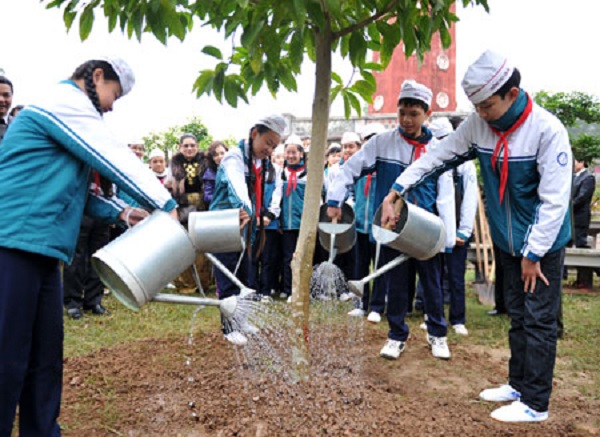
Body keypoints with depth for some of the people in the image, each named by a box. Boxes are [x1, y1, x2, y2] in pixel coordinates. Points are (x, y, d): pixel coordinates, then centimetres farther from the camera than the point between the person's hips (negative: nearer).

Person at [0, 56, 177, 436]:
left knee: (45, 357, 11)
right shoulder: (65, 102, -6)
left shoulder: (69, 111, 24)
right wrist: (167, 204, -3)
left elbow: (67, 189, 24)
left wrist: (120, 211, 12)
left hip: (39, 247, 10)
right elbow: (117, 159, -10)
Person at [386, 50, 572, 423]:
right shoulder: (479, 124, -6)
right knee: (518, 316, 16)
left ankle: (535, 403, 13)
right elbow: (439, 157, -2)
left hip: (544, 241, -6)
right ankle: (519, 384, 31)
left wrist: (533, 253, -19)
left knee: (539, 320, 1)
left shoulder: (547, 129, -22)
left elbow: (554, 200, -22)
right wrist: (395, 192, -7)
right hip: (509, 240, 6)